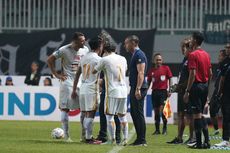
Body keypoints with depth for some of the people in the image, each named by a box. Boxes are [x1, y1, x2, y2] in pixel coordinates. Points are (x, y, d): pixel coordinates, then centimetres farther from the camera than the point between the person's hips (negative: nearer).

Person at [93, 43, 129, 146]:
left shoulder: (105, 60, -4)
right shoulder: (123, 59, 12)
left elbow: (94, 71, 2)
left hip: (112, 91, -5)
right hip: (123, 91, 5)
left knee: (109, 116, 3)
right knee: (122, 116, 12)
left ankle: (112, 139, -2)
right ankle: (125, 138, 6)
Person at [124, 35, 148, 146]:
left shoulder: (139, 55, -12)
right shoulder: (135, 55, 19)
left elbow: (141, 73, -20)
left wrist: (138, 89, -26)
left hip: (138, 88, -10)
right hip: (134, 88, 10)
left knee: (138, 113, -9)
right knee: (134, 113, 12)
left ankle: (142, 140, -9)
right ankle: (139, 139, 16)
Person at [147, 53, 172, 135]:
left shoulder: (166, 68, 2)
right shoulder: (151, 71, 9)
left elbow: (170, 79, 4)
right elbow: (148, 82, 14)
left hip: (163, 91, -3)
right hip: (155, 92, 3)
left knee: (162, 109, -15)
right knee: (156, 111, 6)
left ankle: (165, 128, 1)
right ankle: (157, 129, 13)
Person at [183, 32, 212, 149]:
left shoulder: (193, 55, -13)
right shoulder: (206, 54, 12)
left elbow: (193, 74, -18)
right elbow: (210, 73, 14)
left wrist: (187, 91, -16)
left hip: (196, 86, -8)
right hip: (205, 86, 8)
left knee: (197, 115, -4)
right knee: (200, 115, 15)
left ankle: (199, 143, -3)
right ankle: (207, 141, 10)